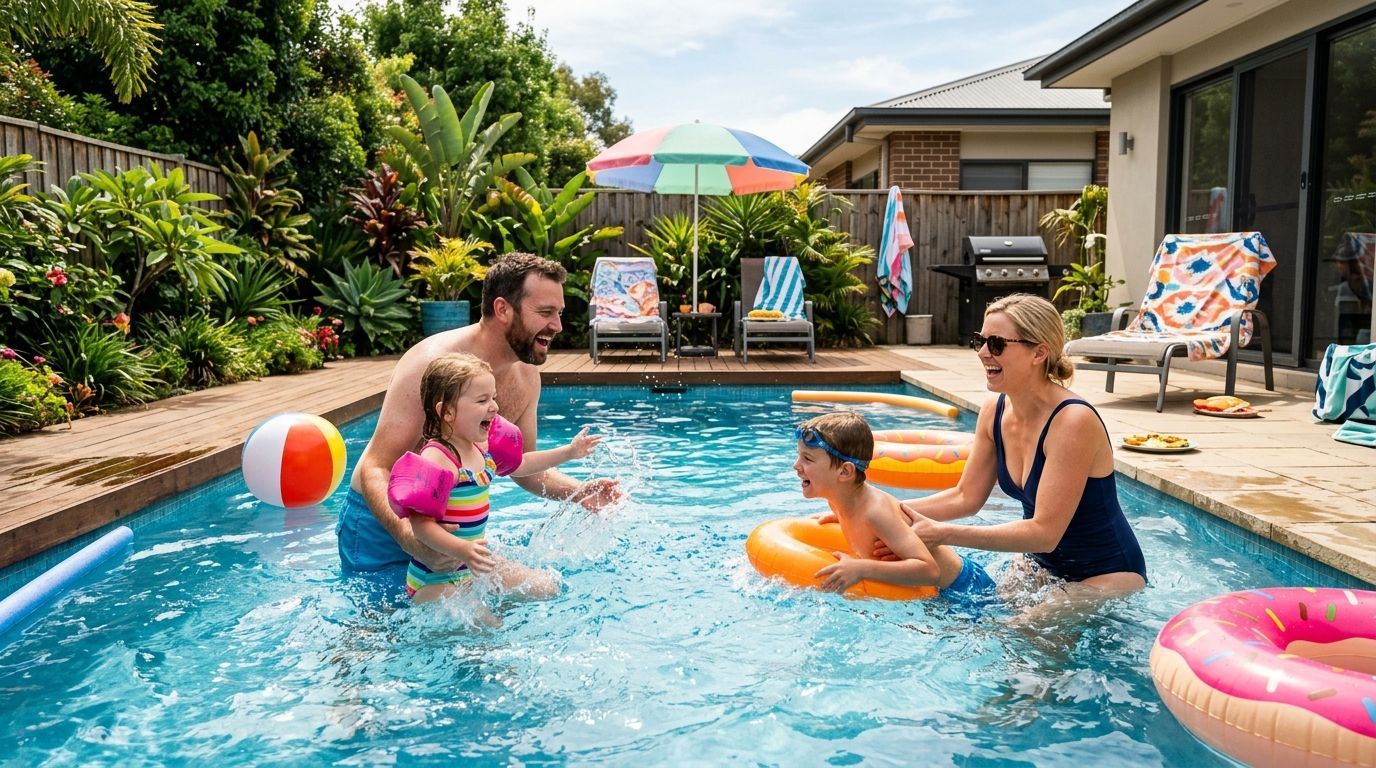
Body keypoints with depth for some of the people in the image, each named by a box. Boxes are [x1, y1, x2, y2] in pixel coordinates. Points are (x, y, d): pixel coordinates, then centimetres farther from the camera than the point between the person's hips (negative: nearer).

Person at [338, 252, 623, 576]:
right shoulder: (432, 363, -28)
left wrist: (577, 492, -13)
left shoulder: (526, 377, -5)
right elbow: (375, 469, -29)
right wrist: (409, 539, -47)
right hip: (382, 523, -6)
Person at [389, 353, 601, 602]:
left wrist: (569, 452, 25)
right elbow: (421, 524, -31)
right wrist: (461, 550, -44)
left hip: (477, 564, 9)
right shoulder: (436, 459, -24)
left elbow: (520, 464, 26)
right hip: (437, 578, -9)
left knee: (546, 590, 11)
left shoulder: (482, 450, 5)